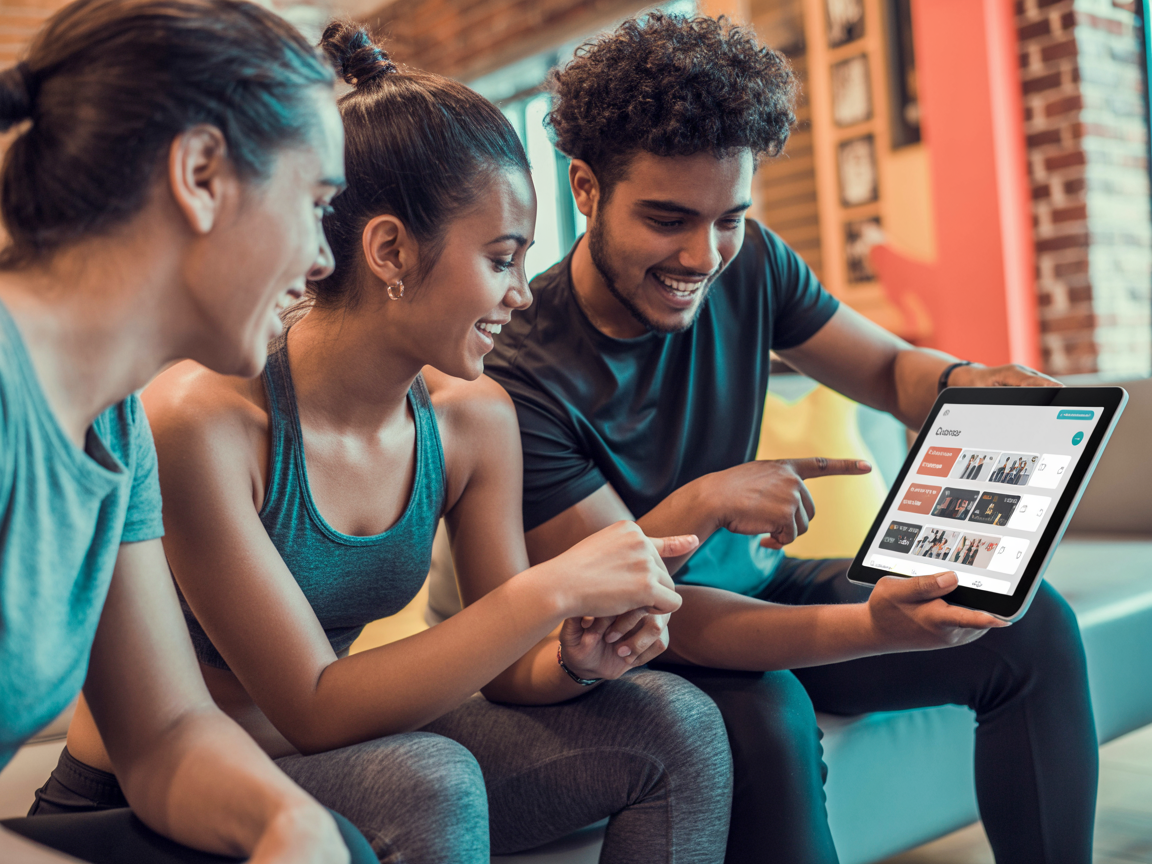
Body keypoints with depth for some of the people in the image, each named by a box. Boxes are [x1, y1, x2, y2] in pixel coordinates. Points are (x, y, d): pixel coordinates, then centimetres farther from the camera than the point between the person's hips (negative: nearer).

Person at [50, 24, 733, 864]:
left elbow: (501, 669, 0)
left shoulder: (475, 418, -7)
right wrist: (552, 589, -32)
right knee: (428, 783, -36)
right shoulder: (202, 416, -27)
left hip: (343, 755, 6)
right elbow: (312, 709, -27)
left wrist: (571, 661, -23)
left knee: (675, 725, -9)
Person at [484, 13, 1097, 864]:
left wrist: (966, 383, -23)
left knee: (1030, 625, -6)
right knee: (766, 717, -36)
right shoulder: (521, 371, -27)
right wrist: (873, 629, -41)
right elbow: (642, 609, -28)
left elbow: (889, 366, 3)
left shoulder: (749, 265, -9)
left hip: (752, 585, 6)